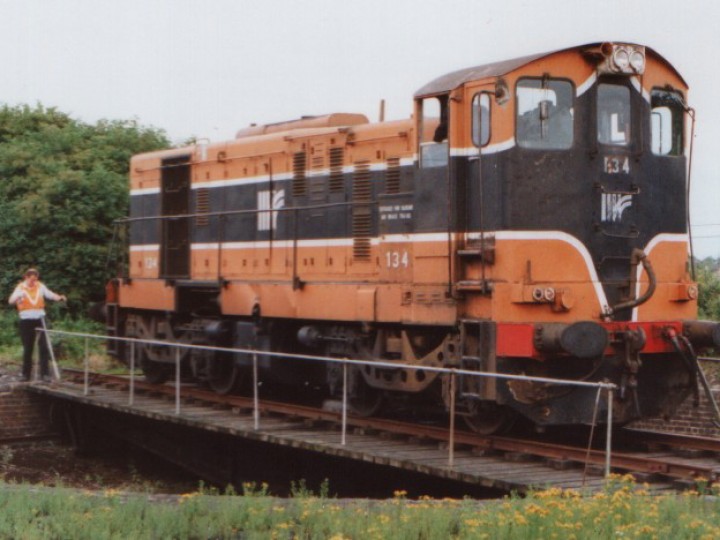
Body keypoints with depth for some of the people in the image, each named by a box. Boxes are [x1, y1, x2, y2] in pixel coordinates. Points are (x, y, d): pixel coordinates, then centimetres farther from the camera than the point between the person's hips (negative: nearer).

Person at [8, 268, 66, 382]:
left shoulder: (40, 286, 6)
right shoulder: (20, 288, -2)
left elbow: (50, 294, -6)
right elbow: (11, 301, -16)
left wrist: (59, 298, -27)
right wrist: (18, 297, -37)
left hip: (39, 319, 2)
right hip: (26, 320, -2)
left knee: (44, 346, -4)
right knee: (28, 348, 4)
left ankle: (44, 373, 0)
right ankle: (26, 374, 16)